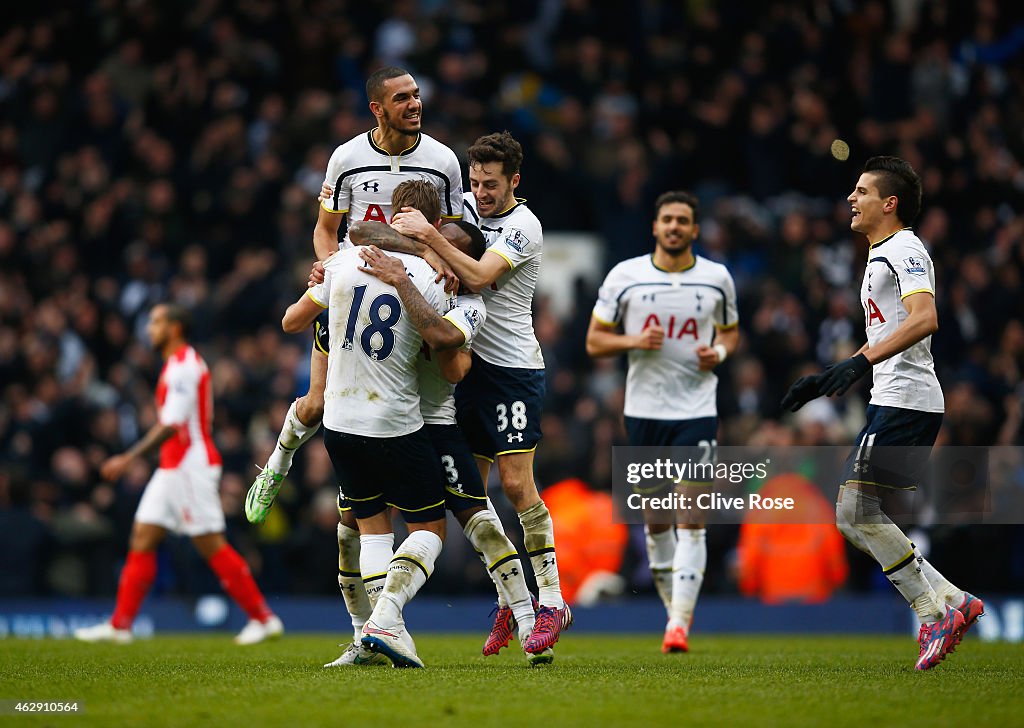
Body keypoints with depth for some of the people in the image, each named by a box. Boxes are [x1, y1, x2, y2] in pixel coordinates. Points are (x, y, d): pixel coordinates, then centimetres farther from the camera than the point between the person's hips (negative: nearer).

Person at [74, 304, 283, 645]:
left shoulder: (183, 366, -15)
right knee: (142, 537, 5)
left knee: (212, 545, -8)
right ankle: (120, 625, 4)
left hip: (190, 467, -10)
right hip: (173, 468, 10)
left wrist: (128, 458, -22)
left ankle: (263, 619, -3)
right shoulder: (181, 364, 16)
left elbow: (171, 425, -22)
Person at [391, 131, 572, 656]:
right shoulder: (469, 207, 8)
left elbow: (478, 277, -25)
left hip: (514, 366, -7)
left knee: (516, 484, -12)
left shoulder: (523, 227, -13)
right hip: (468, 361, 7)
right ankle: (508, 600, 14)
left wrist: (428, 234, -26)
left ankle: (552, 602, -5)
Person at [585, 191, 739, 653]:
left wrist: (720, 351, -3)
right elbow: (594, 341, 6)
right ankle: (673, 608, 27)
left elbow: (731, 331, 19)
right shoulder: (624, 276, 1)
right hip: (643, 410, 1)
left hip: (697, 411, -1)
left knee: (691, 518, -12)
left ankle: (680, 623, -14)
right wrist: (633, 341, -13)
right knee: (655, 518, 8)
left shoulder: (717, 278, 4)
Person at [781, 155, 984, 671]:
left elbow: (924, 320, -26)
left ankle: (937, 609, -8)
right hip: (894, 402, 10)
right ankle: (950, 603, 7)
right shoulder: (881, 256, 22)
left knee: (856, 513, -13)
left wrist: (861, 362, -33)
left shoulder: (904, 250, -10)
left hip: (905, 403, -10)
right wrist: (826, 381, 26)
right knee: (857, 517, 7)